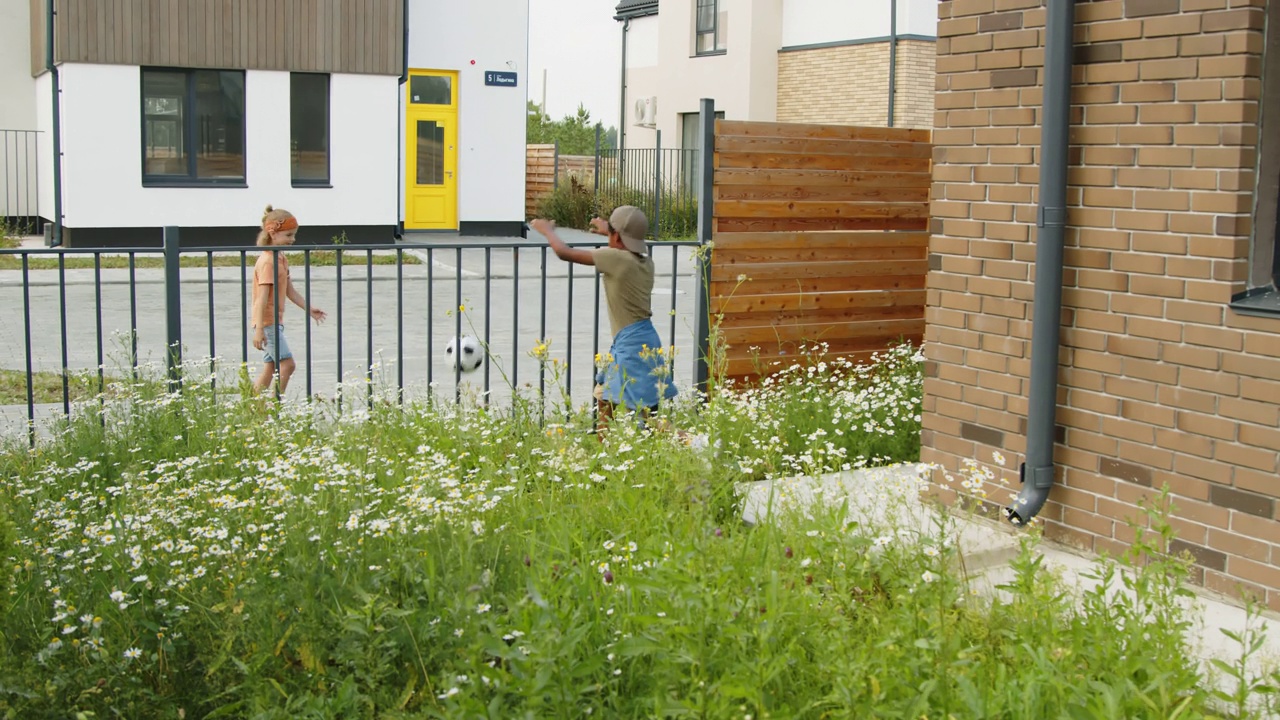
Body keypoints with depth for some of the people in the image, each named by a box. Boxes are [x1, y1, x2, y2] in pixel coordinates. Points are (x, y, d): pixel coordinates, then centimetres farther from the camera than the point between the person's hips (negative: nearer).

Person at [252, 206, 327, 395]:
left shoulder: (282, 259, 14)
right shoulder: (267, 261, -16)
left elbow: (290, 291, 19)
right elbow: (262, 297, -21)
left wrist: (308, 308, 14)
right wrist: (259, 329, -24)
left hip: (276, 321, 10)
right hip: (267, 322, -10)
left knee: (270, 368, 11)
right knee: (287, 364, -14)